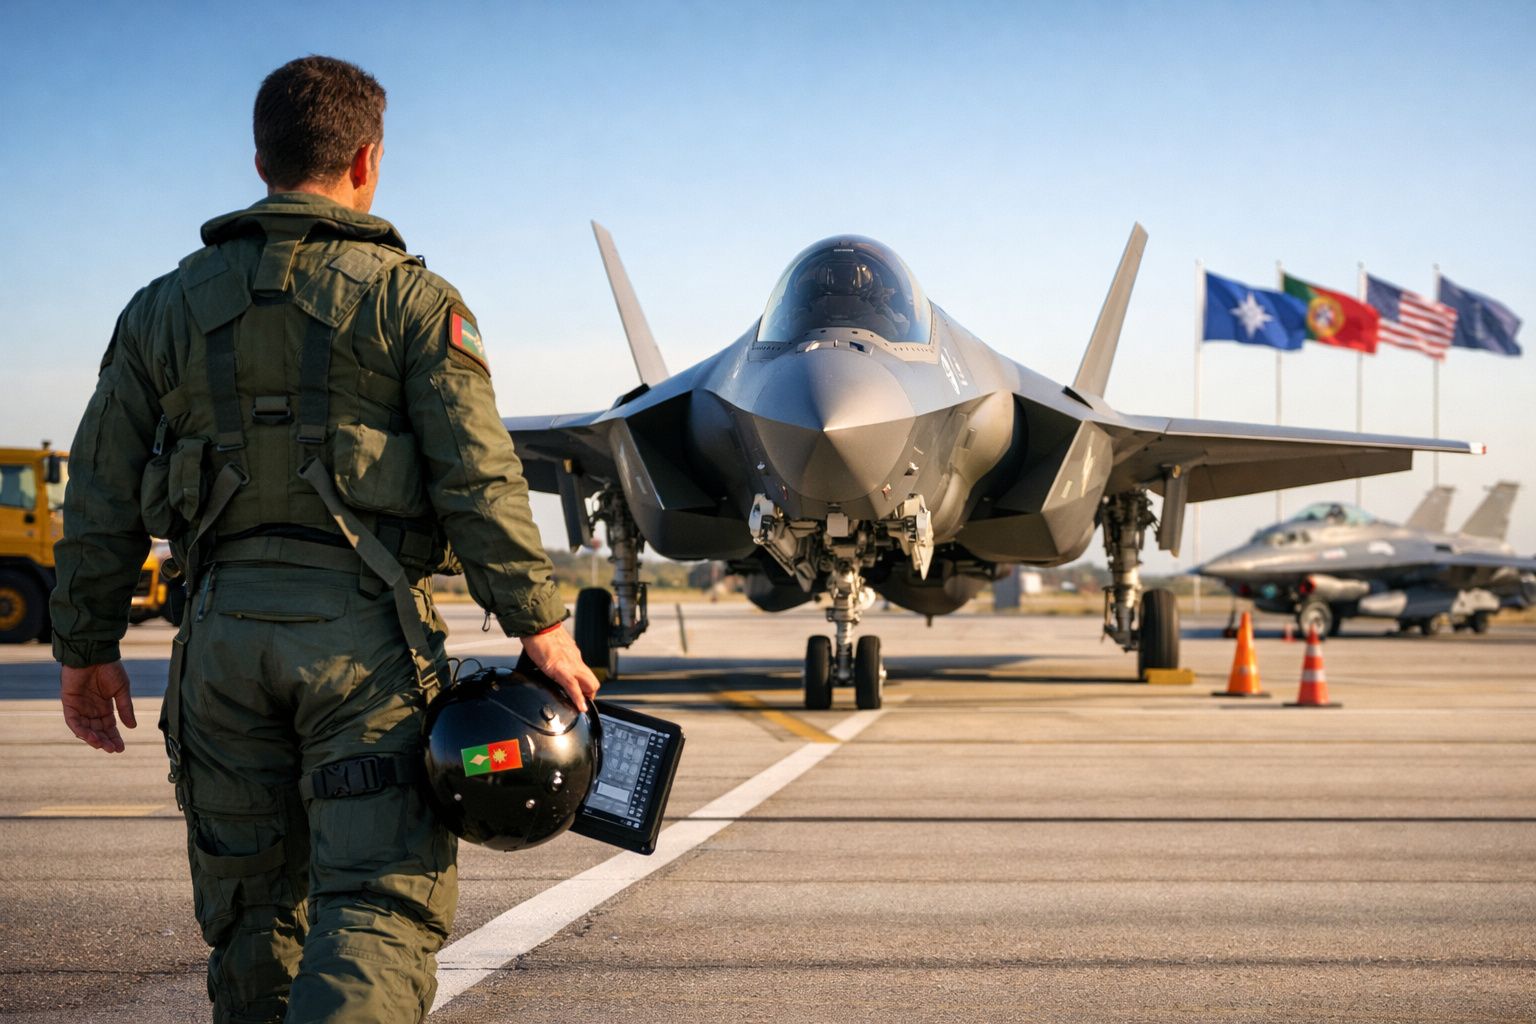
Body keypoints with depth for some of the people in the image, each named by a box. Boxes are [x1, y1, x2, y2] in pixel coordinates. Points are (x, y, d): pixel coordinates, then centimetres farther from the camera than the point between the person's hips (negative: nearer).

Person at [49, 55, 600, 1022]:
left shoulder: (166, 306, 12)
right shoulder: (410, 298, 0)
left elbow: (102, 499, 11)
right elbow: (478, 479, -9)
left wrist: (86, 646, 18)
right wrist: (542, 625, -6)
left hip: (225, 625, 4)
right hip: (366, 625, -4)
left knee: (253, 906, 15)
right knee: (383, 900, -4)